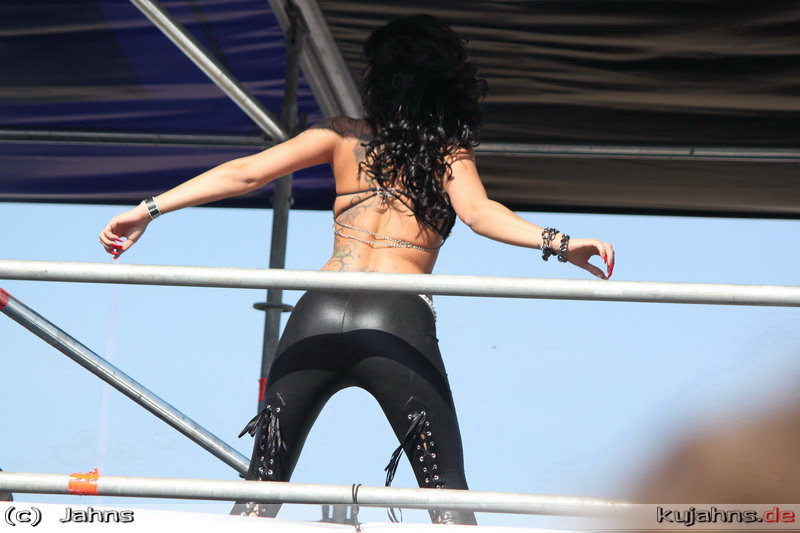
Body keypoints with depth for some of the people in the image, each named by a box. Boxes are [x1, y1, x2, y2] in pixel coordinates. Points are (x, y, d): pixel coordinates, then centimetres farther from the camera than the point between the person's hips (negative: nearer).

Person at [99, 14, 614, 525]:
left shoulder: (345, 134, 16)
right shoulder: (449, 150, 10)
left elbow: (244, 173, 12)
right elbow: (477, 212, -9)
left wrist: (147, 210, 15)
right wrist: (558, 243, -14)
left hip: (320, 312, 2)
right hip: (399, 320, -2)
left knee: (262, 486, 10)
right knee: (447, 490, 1)